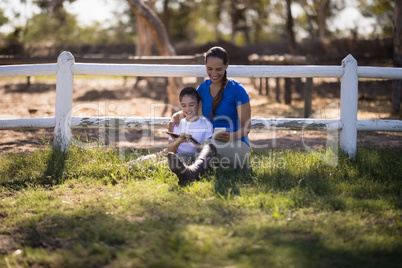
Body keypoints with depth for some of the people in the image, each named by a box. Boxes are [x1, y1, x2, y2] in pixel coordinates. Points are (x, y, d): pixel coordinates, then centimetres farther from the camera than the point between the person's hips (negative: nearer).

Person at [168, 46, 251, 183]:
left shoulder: (237, 89, -4)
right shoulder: (204, 87, 12)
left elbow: (246, 127, -6)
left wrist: (232, 136, -29)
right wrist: (177, 115, 2)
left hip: (238, 145, -7)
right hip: (210, 142, 7)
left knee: (212, 143, -44)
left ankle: (192, 171, -75)